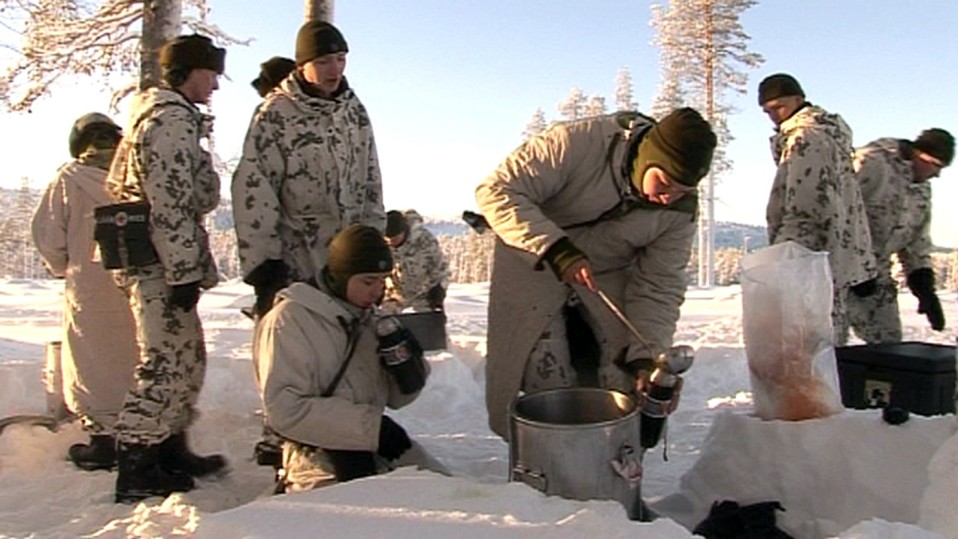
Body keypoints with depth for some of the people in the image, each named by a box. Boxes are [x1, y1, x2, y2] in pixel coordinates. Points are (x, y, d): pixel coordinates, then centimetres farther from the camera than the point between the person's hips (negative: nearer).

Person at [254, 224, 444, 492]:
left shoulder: (368, 318, 12)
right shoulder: (288, 321, -9)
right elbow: (285, 410, -18)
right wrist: (371, 425, -20)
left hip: (375, 445, 6)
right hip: (320, 456, -6)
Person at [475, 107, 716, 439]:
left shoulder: (681, 210, -15)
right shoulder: (578, 143, -30)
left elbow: (659, 286, -11)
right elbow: (498, 190, -29)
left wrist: (647, 355, -24)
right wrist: (555, 248, -40)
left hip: (609, 275, 4)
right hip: (533, 263, -3)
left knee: (626, 381, -3)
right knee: (547, 384, -9)